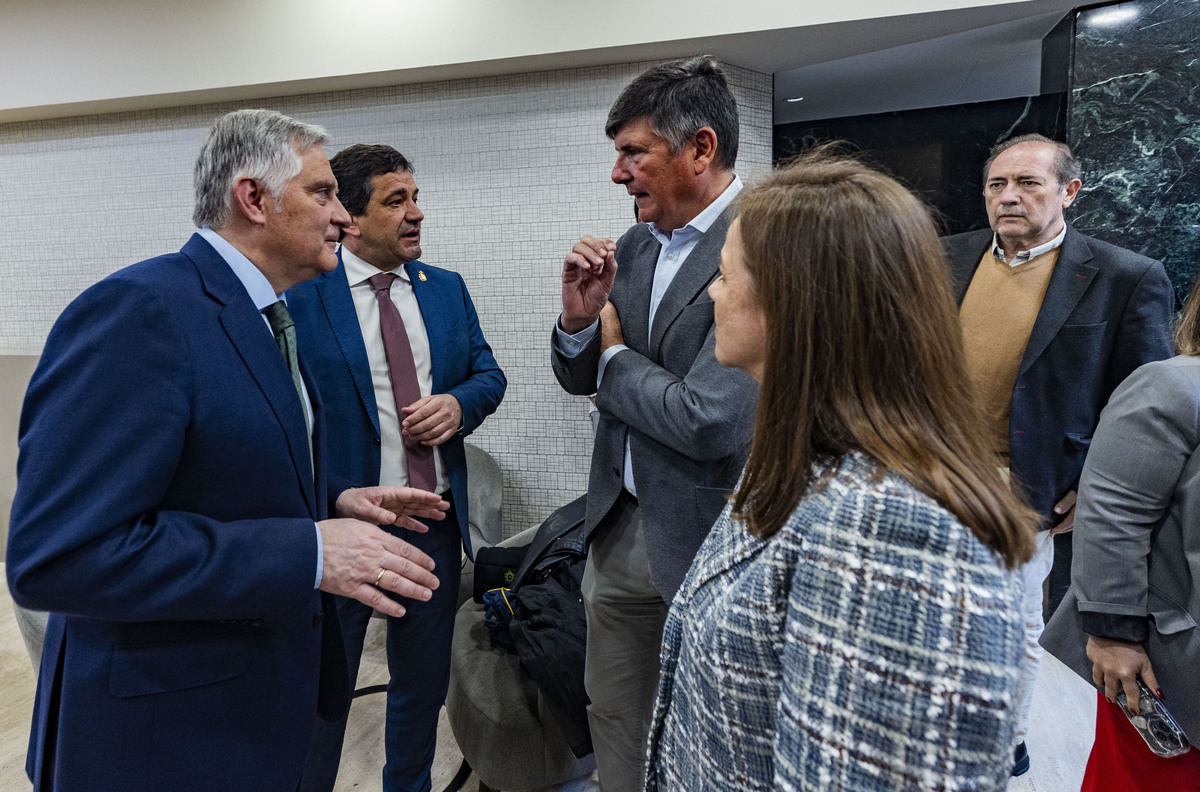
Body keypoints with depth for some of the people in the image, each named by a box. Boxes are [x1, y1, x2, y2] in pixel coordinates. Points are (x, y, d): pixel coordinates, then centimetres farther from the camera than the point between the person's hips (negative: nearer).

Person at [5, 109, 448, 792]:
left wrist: (333, 506, 2)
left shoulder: (265, 322, 9)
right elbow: (56, 557, -29)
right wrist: (308, 551, -28)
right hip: (167, 732, -9)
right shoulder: (140, 308, -22)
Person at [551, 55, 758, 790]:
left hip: (707, 537, -7)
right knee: (615, 718, 22)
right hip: (620, 525, 7)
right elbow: (580, 377, 12)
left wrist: (617, 356, -10)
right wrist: (580, 319, -11)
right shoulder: (637, 243, 3)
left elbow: (709, 423, -28)